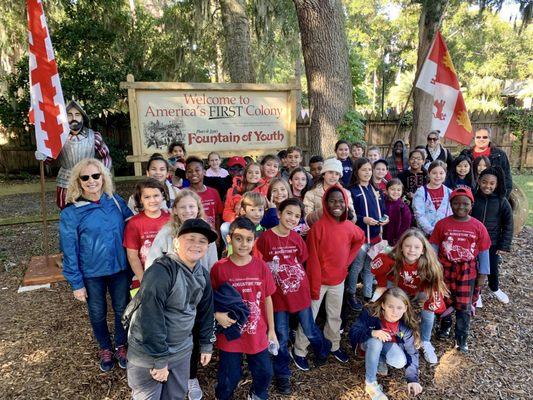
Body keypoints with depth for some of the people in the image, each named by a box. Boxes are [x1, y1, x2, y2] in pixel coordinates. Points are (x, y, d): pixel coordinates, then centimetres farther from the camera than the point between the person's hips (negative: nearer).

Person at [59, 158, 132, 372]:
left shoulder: (116, 201, -5)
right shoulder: (71, 212, -13)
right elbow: (69, 250, -9)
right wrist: (76, 283, -7)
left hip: (120, 268, 2)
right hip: (92, 274, -2)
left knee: (122, 309, 17)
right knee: (98, 314, 18)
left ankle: (121, 346, 42)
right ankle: (105, 348, 44)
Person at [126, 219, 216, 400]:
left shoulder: (203, 275, 0)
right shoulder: (161, 271, -26)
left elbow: (205, 312, 11)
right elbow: (150, 318, -27)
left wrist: (206, 344, 15)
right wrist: (160, 359, -21)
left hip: (182, 350, 7)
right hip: (148, 353, -7)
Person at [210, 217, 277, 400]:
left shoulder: (261, 266, -8)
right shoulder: (219, 268, -14)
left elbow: (267, 299, 1)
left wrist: (271, 330, 6)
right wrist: (217, 315, -22)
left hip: (257, 333, 2)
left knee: (264, 373, 17)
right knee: (229, 378, 14)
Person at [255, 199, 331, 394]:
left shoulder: (297, 238, -2)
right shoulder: (266, 238, -15)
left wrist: (296, 277, 5)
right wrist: (275, 276, -11)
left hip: (300, 292, 3)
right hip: (278, 295, -3)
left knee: (310, 331, 18)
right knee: (281, 337, 11)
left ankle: (324, 350, 50)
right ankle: (282, 375, 32)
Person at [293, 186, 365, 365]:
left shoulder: (349, 226, -4)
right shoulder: (318, 227, -20)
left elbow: (360, 239, 19)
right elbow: (313, 260, -18)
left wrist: (348, 259, 8)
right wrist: (314, 287, -17)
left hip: (338, 281, 5)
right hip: (319, 281, -5)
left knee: (335, 316, 21)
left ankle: (334, 346, 42)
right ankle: (299, 351, 25)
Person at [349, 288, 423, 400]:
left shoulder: (406, 325, -25)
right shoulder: (370, 314, -33)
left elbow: (411, 352, -16)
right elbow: (353, 332, -29)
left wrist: (413, 379, -23)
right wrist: (371, 332, -47)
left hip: (388, 344, 2)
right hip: (369, 342, -2)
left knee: (400, 362, -28)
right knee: (375, 341, -37)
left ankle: (379, 359, 7)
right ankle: (370, 383, -21)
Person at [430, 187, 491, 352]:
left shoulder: (478, 227, -8)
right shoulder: (442, 224, -9)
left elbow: (483, 252, -1)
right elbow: (433, 247, -1)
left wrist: (483, 274, 1)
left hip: (468, 272, 0)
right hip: (445, 269, 0)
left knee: (464, 306, 6)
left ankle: (461, 338, 25)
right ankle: (445, 325, 42)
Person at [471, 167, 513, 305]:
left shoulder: (502, 201, -9)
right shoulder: (472, 198, -9)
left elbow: (508, 225, -3)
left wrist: (504, 245, -6)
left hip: (493, 242, 0)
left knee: (493, 268, 14)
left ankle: (494, 288, 44)